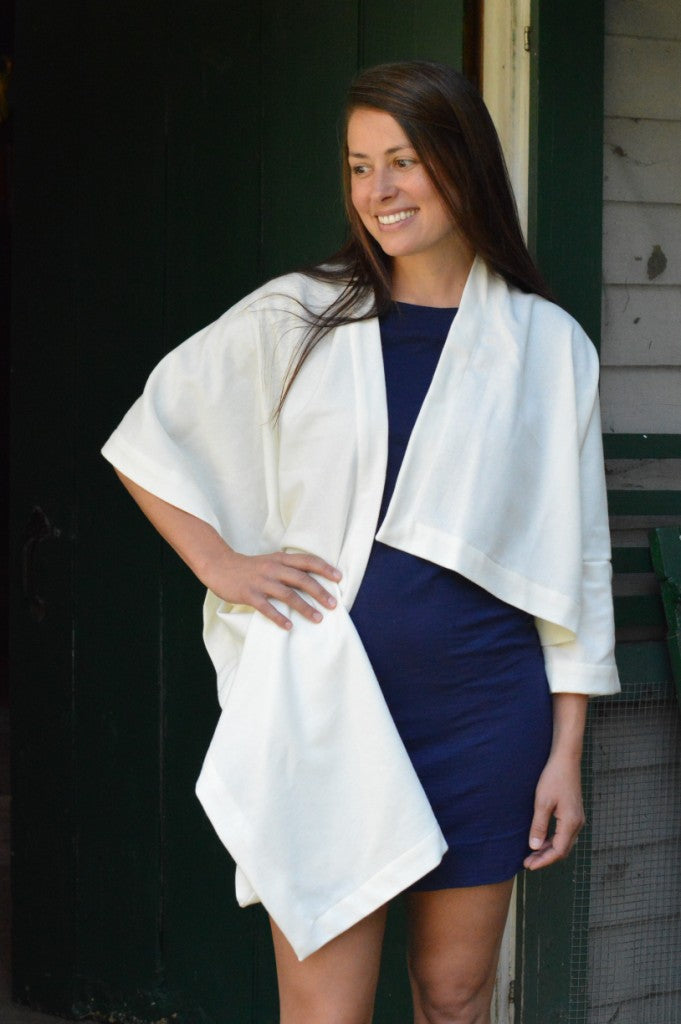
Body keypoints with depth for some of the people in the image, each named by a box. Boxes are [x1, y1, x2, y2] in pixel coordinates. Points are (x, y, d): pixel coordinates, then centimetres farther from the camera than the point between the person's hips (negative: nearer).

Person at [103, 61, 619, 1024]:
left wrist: (565, 754, 3)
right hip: (326, 701, -1)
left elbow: (575, 563, 6)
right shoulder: (293, 320, 3)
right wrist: (221, 562, 0)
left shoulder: (548, 347, 5)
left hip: (484, 708, 1)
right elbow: (148, 440, 13)